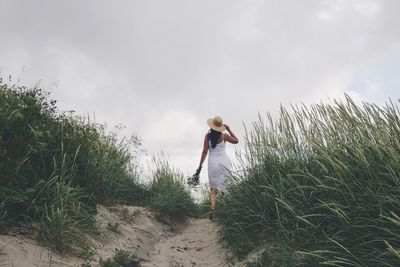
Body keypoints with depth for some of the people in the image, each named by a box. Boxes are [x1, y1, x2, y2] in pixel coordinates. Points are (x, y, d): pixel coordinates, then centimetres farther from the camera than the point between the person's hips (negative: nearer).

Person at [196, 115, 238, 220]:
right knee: (224, 186, 12)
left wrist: (200, 165, -1)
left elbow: (205, 151, -6)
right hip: (224, 162, 0)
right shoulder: (224, 135, -3)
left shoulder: (208, 136, -3)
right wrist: (229, 130, 13)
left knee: (213, 188, 6)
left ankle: (213, 210, -10)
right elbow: (236, 141, 13)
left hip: (213, 162, 0)